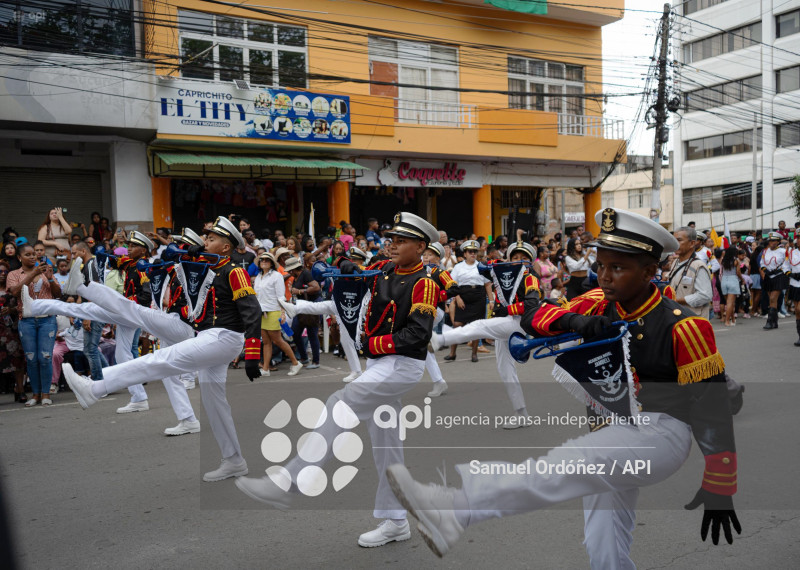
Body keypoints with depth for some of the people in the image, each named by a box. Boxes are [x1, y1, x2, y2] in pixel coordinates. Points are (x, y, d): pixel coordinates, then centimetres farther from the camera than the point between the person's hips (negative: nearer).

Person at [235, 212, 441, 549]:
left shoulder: (423, 283, -11)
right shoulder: (384, 270, 10)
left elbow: (418, 333, -21)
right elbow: (348, 275, 18)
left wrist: (374, 344, -20)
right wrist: (347, 270, -4)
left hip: (402, 366, -8)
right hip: (378, 363, 8)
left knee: (339, 407, -20)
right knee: (385, 441, 11)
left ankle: (285, 484, -19)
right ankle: (396, 523, 21)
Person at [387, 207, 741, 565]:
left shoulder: (681, 327, -11)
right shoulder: (599, 305, 4)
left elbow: (713, 408, -9)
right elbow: (534, 315, 0)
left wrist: (719, 492, -8)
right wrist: (573, 320, -23)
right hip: (610, 435, 7)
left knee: (575, 462, -33)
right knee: (604, 551, 9)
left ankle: (455, 509, -49)